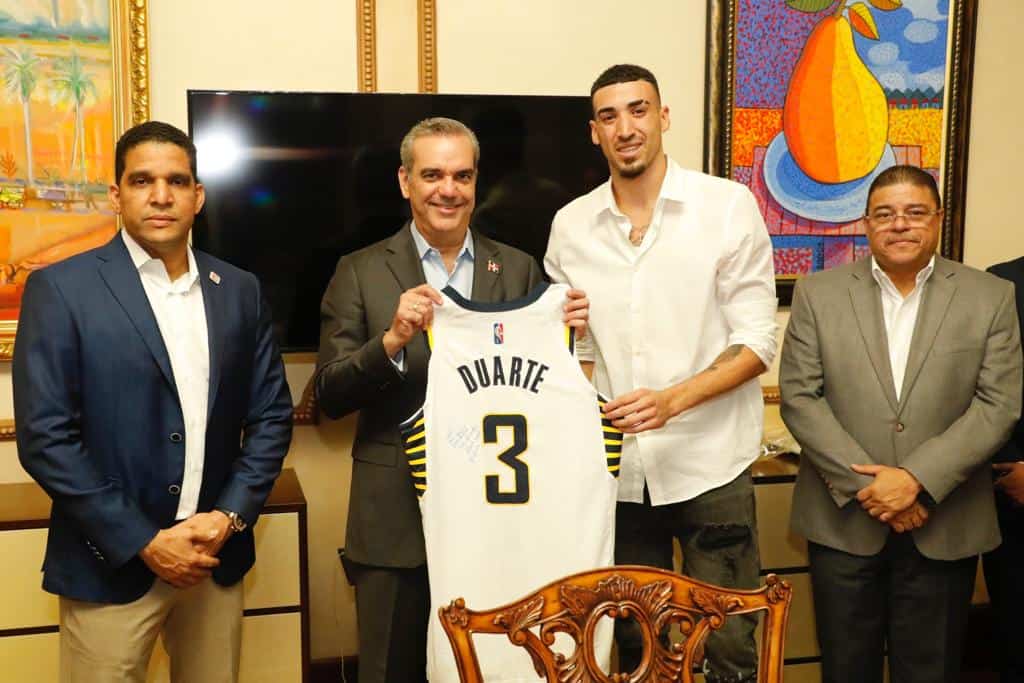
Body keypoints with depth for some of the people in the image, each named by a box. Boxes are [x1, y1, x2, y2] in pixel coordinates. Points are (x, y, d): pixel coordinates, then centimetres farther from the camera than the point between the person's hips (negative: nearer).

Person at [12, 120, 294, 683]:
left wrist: (231, 515, -7)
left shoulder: (239, 290, 4)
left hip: (218, 557, 4)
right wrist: (144, 542, -13)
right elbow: (45, 436, -11)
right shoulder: (60, 289, -7)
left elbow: (271, 415, 6)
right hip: (111, 565, -3)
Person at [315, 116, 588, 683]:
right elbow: (330, 398, -6)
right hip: (396, 521, -1)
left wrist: (566, 332, -12)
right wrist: (393, 339, -22)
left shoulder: (520, 270, 5)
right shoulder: (361, 273, -1)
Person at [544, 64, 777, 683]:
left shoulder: (729, 206, -5)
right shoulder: (571, 226, 4)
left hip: (710, 467, -3)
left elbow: (756, 343, -7)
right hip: (618, 469, 3)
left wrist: (672, 399, -21)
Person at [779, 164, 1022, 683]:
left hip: (944, 530, 0)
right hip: (843, 520, 0)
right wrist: (867, 483, -12)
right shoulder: (818, 293, 1)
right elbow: (798, 398, -4)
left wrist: (917, 479, -15)